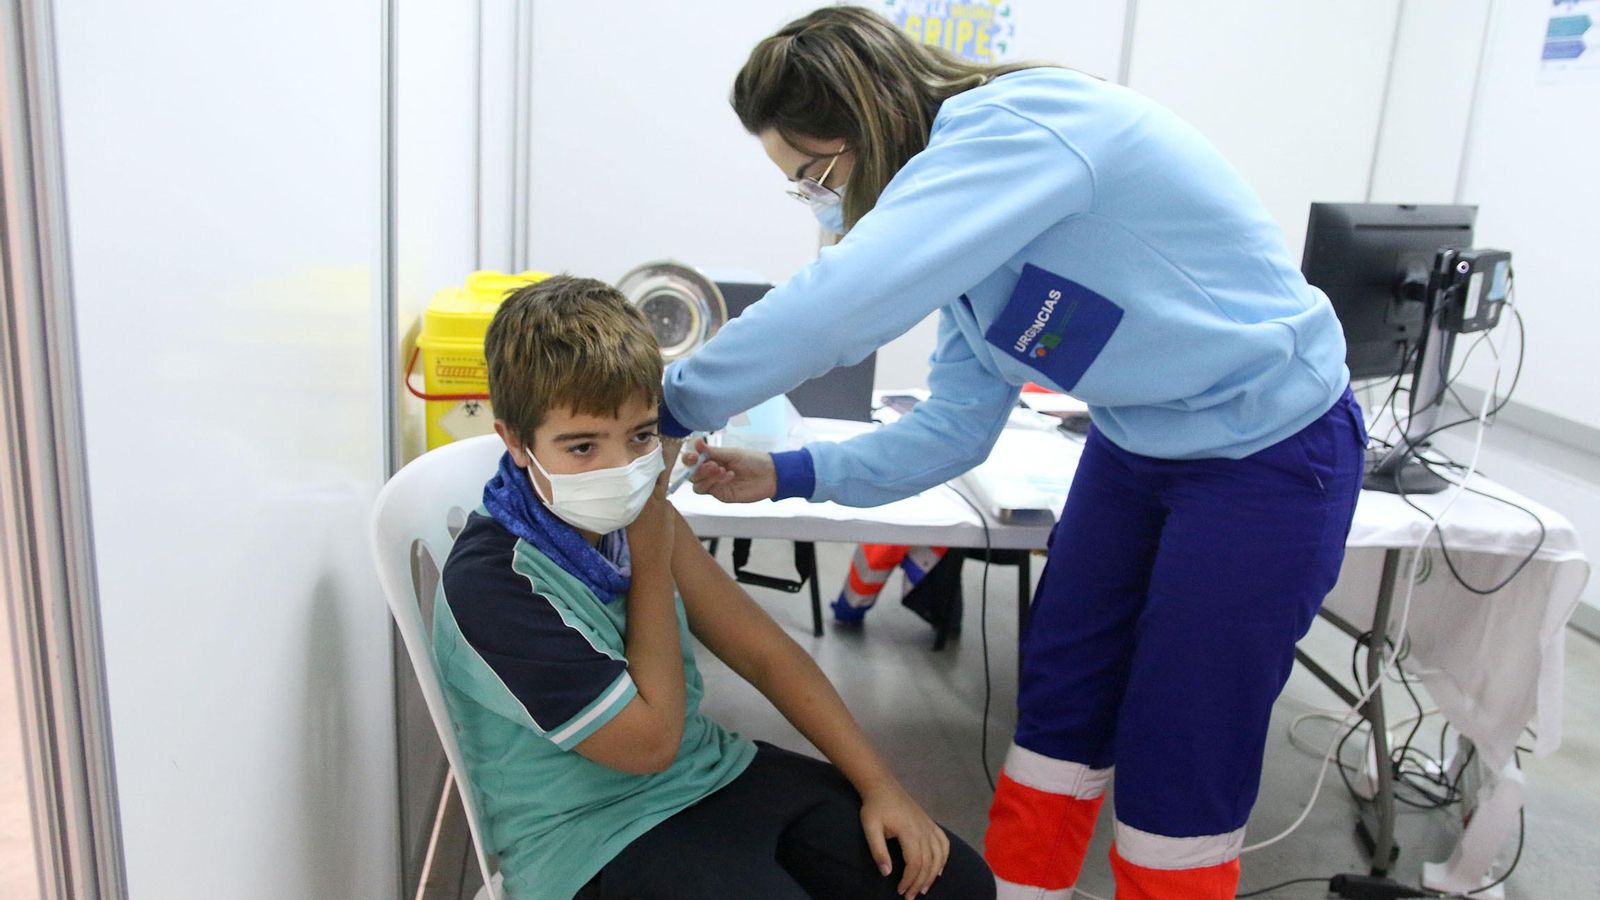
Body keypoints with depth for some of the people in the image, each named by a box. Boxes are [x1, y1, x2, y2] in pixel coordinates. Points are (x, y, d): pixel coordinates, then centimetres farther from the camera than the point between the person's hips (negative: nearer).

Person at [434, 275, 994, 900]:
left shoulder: (635, 512, -3)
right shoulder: (489, 583, -24)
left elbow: (762, 651, 3)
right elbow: (649, 741, -18)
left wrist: (879, 785, -1)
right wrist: (651, 559, -16)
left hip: (712, 770, 6)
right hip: (594, 838, -6)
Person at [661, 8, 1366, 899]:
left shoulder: (1013, 124, -26)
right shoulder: (965, 217, 2)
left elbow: (841, 300, -38)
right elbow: (957, 427, 2)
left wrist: (674, 407, -23)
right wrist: (784, 474, -7)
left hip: (1272, 451, -8)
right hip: (1137, 444, 8)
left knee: (1180, 767, 2)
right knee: (1056, 717, 12)